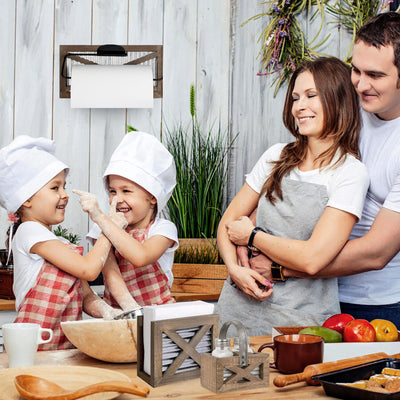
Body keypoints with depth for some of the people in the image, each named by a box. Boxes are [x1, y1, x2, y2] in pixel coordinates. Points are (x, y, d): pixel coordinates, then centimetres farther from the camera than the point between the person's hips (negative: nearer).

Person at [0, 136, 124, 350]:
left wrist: (111, 313, -5)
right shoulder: (29, 231, -7)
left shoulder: (64, 244, 19)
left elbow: (87, 297, 15)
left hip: (66, 347, 8)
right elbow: (88, 270, -14)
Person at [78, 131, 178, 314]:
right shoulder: (104, 230, 3)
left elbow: (140, 257, -24)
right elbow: (111, 273, -11)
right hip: (119, 313, 2)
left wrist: (100, 217, -23)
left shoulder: (163, 229, -4)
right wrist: (131, 308, -27)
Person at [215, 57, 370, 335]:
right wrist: (235, 268, -9)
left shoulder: (350, 173, -10)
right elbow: (229, 219, 9)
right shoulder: (278, 156, 7)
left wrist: (251, 236, -7)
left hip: (299, 316, -4)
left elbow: (312, 259, -19)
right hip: (241, 302, 4)